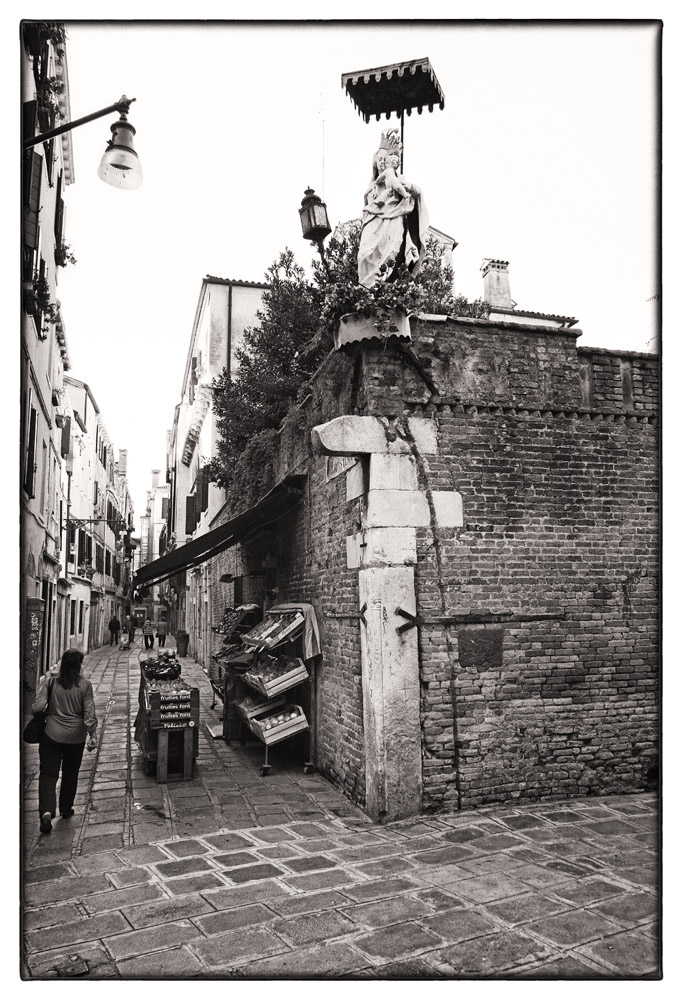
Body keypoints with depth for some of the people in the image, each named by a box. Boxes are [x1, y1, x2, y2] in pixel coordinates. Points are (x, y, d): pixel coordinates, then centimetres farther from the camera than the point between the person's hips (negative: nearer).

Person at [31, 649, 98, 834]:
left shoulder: (50, 682, -8)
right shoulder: (85, 685, -10)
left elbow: (38, 707, -11)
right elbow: (89, 713, -11)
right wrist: (93, 735, -5)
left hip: (52, 735, 0)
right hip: (75, 736, 1)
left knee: (48, 773, 4)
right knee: (70, 774, 18)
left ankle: (46, 811, -14)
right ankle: (66, 809, 31)